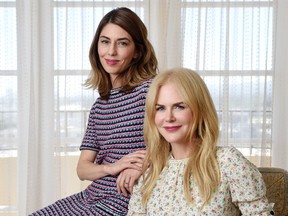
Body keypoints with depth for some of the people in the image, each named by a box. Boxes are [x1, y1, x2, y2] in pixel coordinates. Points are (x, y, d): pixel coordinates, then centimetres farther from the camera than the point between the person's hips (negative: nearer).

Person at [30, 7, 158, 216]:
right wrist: (112, 168, -15)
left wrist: (142, 167, -25)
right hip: (92, 197, 6)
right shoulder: (100, 105, 8)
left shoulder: (150, 88, -11)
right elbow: (82, 168, 6)